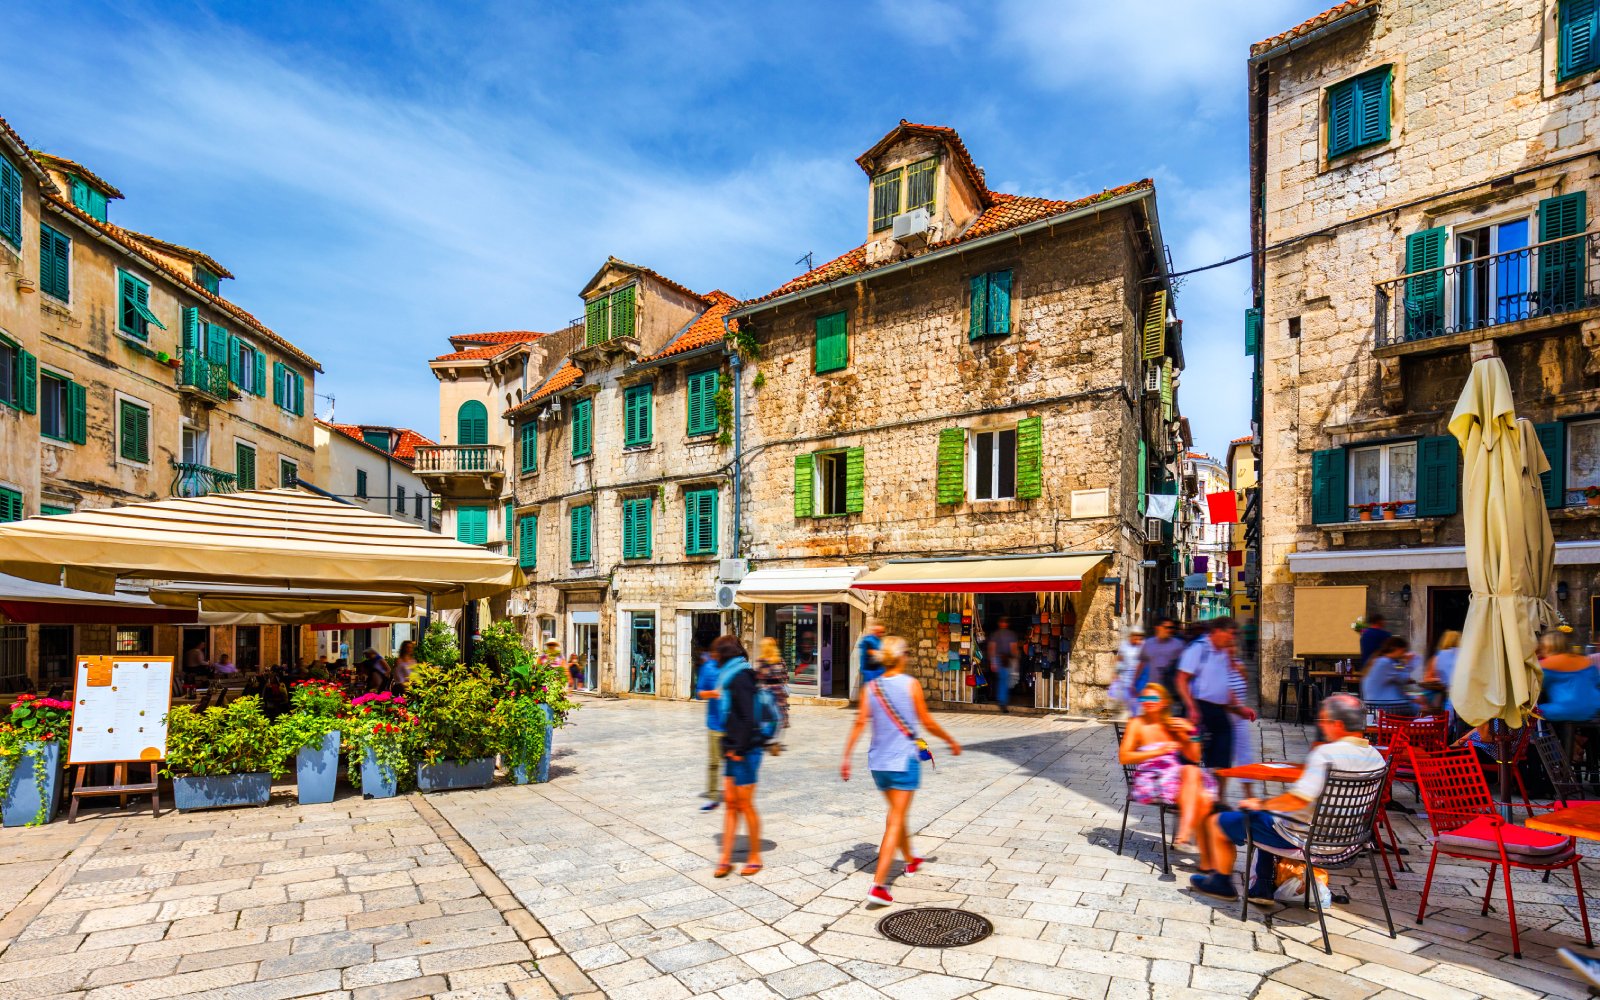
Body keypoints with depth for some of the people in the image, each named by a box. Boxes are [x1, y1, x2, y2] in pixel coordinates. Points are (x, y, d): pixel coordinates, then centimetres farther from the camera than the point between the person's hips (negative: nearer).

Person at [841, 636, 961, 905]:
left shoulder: (871, 688, 0)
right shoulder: (911, 684, -9)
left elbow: (860, 723, -8)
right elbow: (928, 723, -5)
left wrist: (846, 757, -7)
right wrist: (952, 741, 9)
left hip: (878, 761, 5)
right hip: (904, 760, -5)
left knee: (896, 813, 24)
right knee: (896, 820, -3)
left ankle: (910, 860, 46)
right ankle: (878, 885, -11)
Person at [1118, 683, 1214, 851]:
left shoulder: (1174, 724, 15)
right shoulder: (1137, 724, 3)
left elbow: (1195, 758, 13)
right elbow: (1123, 757, -6)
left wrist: (1189, 735, -3)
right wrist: (1158, 751, -13)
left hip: (1180, 780, 4)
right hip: (1151, 782, -4)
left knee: (1204, 799, -29)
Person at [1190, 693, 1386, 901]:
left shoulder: (1326, 753, -28)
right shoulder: (1375, 755, -2)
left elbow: (1298, 800, -33)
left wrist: (1261, 804, -16)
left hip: (1304, 836, -9)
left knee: (1217, 822, 5)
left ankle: (1222, 883, 28)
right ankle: (1263, 888, 33)